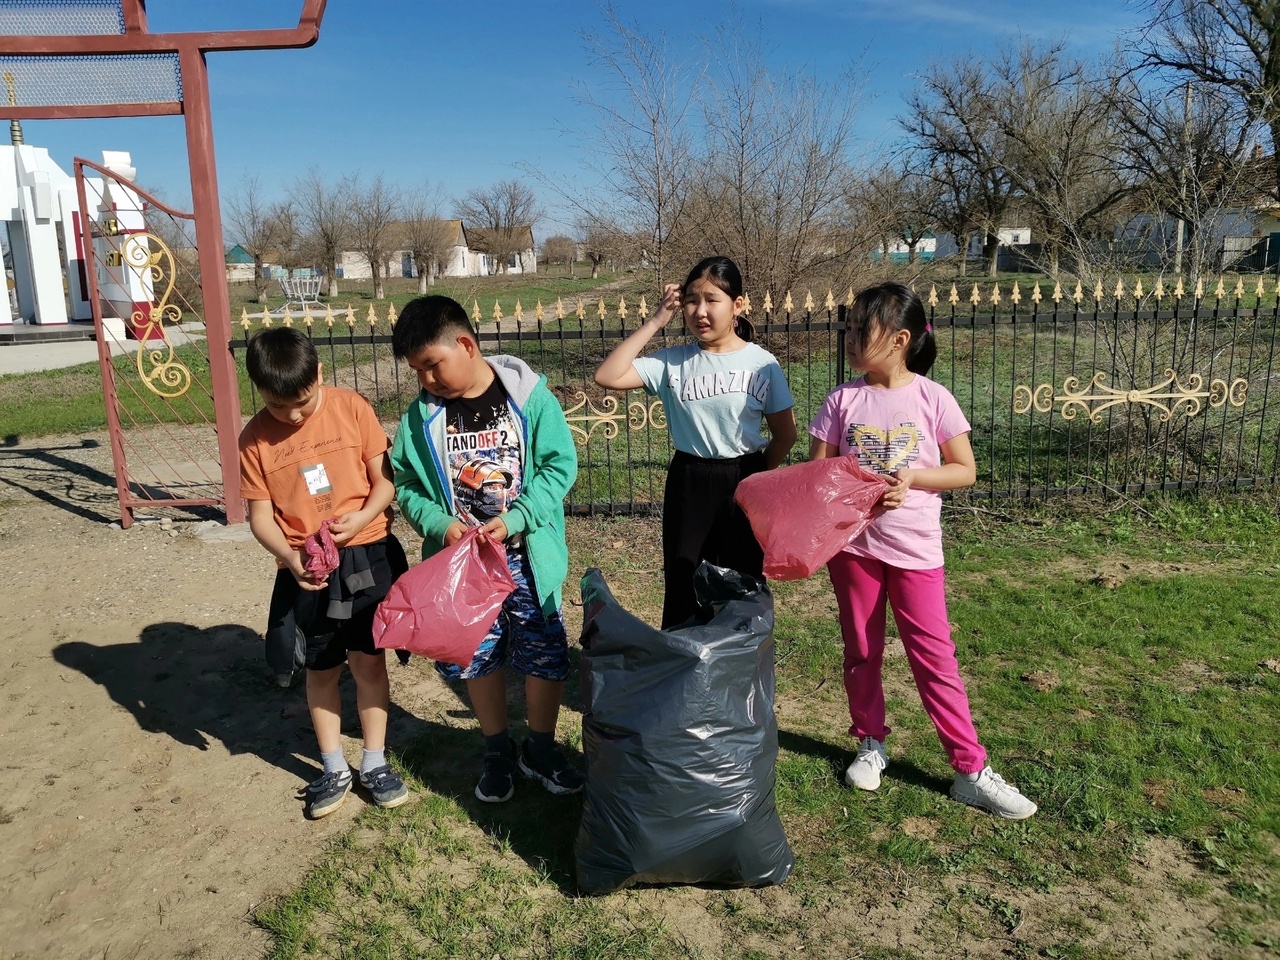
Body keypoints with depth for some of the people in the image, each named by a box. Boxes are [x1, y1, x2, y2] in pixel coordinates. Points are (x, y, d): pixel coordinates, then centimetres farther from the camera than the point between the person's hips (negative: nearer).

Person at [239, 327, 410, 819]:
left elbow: (386, 478, -4)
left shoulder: (351, 408, -7)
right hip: (305, 570, 1)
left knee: (368, 661, 9)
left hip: (367, 556, -1)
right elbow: (261, 516, -3)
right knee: (321, 669, 13)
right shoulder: (255, 439, -5)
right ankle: (334, 769, 30)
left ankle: (375, 764, 26)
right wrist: (290, 557, -21)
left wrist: (363, 518, -23)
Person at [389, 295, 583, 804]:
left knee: (545, 654, 7)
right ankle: (497, 751, 36)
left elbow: (560, 464, -12)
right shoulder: (421, 417, -4)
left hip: (527, 554, -2)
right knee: (479, 656, 14)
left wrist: (514, 519, -22)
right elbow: (406, 485, 3)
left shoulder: (528, 395, -12)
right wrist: (441, 523, -16)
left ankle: (540, 749, 31)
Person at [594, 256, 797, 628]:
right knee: (681, 588, 9)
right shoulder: (672, 361, -4)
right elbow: (607, 376, -16)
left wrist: (758, 475, 0)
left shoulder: (762, 363, -6)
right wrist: (654, 323, -14)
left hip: (743, 482, 0)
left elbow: (785, 433, 3)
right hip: (688, 483, 1)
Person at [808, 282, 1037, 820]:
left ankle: (971, 771, 12)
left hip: (915, 548, -2)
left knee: (934, 657, 2)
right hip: (853, 545, 2)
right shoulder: (842, 400, -2)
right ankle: (871, 745, 33)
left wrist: (911, 476, -19)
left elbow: (965, 471, -3)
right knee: (861, 653, 14)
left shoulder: (932, 399, -7)